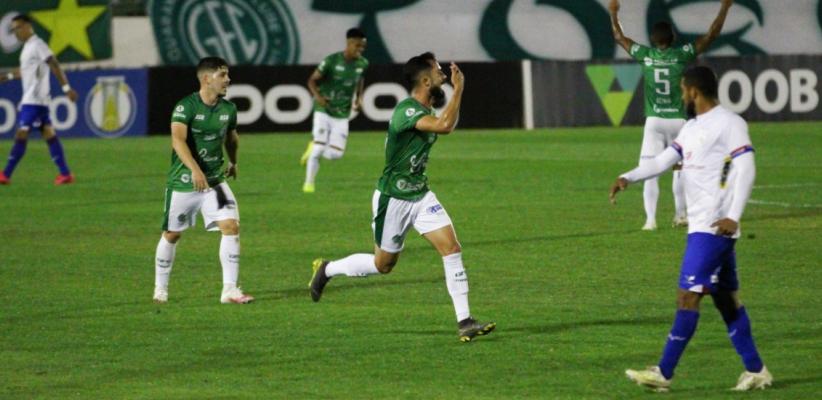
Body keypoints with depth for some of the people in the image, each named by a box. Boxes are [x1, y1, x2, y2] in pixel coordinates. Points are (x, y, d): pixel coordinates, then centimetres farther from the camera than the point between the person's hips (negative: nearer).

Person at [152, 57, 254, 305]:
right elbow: (178, 139, -30)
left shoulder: (228, 109, 1)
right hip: (183, 181, -4)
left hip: (215, 180, 4)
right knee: (172, 235, 9)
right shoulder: (186, 106, -16)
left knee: (231, 226, -14)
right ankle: (160, 288, 28)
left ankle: (229, 289, -11)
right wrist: (195, 170, -41)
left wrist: (233, 163, 34)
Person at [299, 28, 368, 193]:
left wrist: (359, 98, 3)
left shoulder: (362, 64, -2)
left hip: (342, 116, 4)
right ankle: (309, 183, 8)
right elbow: (312, 80, -7)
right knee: (319, 148, -9)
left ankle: (313, 148, 28)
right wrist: (317, 95, -26)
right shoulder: (332, 61, -15)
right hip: (324, 111, -4)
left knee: (335, 154, -3)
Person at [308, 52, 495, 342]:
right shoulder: (406, 110, -25)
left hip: (420, 195, 8)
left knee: (452, 249, -9)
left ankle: (464, 321, -8)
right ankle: (327, 270, 33)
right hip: (393, 199, -7)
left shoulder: (426, 111, 4)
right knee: (383, 264, 8)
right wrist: (458, 89, -33)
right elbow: (445, 126, -40)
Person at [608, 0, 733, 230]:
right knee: (679, 168, 14)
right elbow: (712, 34, -1)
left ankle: (650, 219, -9)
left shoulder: (645, 55, -1)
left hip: (654, 122, 0)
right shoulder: (682, 55, -6)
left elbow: (619, 37, 15)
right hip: (678, 120, 0)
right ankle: (680, 214, 18)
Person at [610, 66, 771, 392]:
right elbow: (664, 160, 15)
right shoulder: (692, 127, 18)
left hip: (715, 227, -9)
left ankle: (664, 373, -12)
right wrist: (628, 177, -1)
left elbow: (746, 169, -16)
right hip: (700, 226, 9)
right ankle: (755, 371, 16)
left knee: (688, 295, -11)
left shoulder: (729, 124, -10)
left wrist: (733, 216, -23)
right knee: (725, 298, 11)